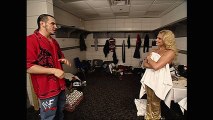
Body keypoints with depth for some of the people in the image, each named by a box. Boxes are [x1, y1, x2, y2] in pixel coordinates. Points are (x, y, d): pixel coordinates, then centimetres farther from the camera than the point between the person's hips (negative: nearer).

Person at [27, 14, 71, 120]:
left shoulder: (54, 41, 12)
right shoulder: (31, 40, -14)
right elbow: (29, 67, -21)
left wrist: (64, 60, 2)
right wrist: (53, 70, -24)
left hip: (60, 85, 8)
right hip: (47, 89, -8)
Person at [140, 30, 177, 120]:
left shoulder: (170, 52, -14)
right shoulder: (154, 50, 7)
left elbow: (156, 66, -25)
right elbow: (144, 64, 3)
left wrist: (149, 58, -8)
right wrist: (153, 65, -16)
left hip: (159, 80, -6)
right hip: (149, 78, 6)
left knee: (155, 103, 14)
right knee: (149, 101, 19)